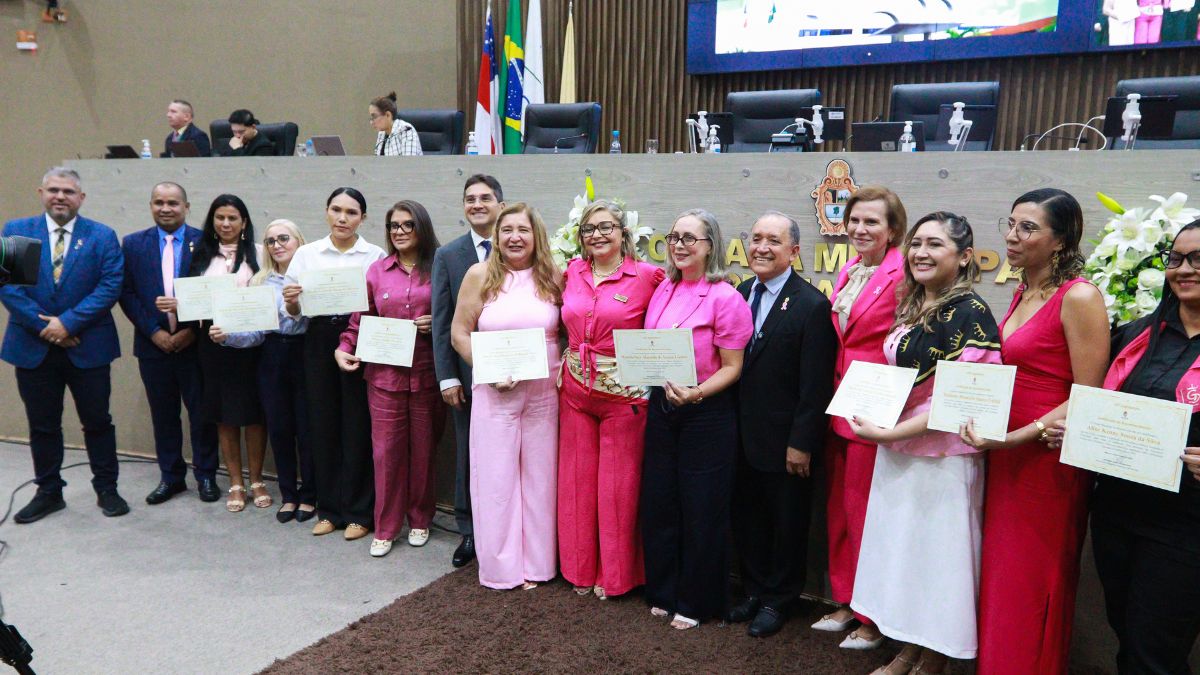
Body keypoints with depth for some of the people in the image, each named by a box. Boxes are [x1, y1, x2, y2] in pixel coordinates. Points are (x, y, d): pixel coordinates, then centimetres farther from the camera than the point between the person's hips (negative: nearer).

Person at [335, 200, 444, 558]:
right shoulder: (377, 271, 7)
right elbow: (360, 318, 10)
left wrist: (436, 324, -12)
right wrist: (344, 348, -3)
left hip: (427, 374, -1)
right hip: (384, 374, 1)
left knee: (424, 450, 10)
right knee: (387, 451, 3)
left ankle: (420, 519, 28)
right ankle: (385, 528, 17)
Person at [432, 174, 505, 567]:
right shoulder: (448, 256, 5)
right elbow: (441, 321, 2)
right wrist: (447, 377, -4)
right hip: (467, 373, 2)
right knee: (468, 456, 11)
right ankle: (470, 532, 25)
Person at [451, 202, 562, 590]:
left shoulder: (553, 277, 4)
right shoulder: (480, 275, 0)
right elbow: (459, 334, 0)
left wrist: (564, 368, -5)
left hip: (544, 393, 2)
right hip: (494, 393, -1)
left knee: (539, 478, 8)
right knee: (496, 478, 4)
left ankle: (535, 564, 23)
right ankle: (502, 567, 18)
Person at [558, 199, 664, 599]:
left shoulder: (647, 276, -9)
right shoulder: (572, 272, 5)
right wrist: (567, 362, 9)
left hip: (624, 395, -4)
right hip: (575, 391, 4)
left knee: (618, 484, 7)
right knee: (577, 480, 13)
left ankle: (615, 575, 25)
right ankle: (580, 567, 30)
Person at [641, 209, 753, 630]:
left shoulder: (726, 299, -11)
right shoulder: (663, 291, 7)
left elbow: (732, 367, -13)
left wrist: (696, 392, -26)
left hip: (707, 414, -6)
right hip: (662, 407, 6)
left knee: (702, 509, 5)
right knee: (658, 502, 13)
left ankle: (695, 602, 23)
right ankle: (663, 592, 31)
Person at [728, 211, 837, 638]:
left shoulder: (812, 305, -13)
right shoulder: (739, 294, 5)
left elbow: (816, 384, -15)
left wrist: (801, 443, -16)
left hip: (784, 439, -5)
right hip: (743, 435, 6)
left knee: (786, 523, 13)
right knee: (747, 518, 17)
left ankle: (778, 600, 31)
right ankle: (755, 590, 36)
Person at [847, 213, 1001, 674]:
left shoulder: (969, 312, -14)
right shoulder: (912, 308, 10)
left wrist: (887, 433, -20)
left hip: (940, 458, -8)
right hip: (897, 456, 8)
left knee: (936, 558, 6)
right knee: (901, 552, 17)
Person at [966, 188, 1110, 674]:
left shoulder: (1079, 297, -15)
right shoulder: (1023, 294, 10)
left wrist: (1017, 436, -22)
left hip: (1047, 459, -7)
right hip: (1006, 454, 7)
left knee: (1031, 587, 8)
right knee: (999, 578, 17)